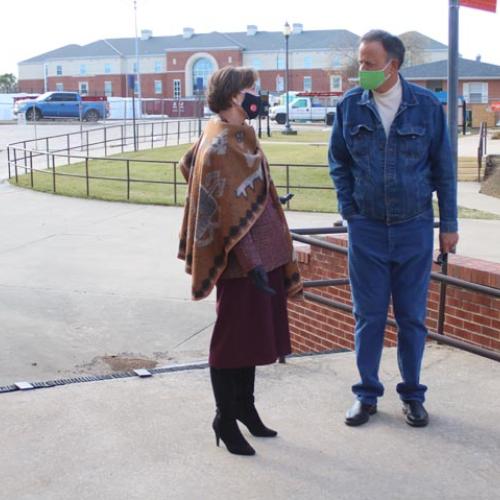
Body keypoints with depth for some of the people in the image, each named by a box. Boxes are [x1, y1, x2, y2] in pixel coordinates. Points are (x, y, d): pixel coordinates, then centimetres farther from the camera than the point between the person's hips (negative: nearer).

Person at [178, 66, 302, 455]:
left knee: (256, 331, 17)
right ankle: (225, 419, 17)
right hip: (242, 259, -9)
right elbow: (230, 213, -22)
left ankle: (245, 407, 32)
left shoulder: (240, 135, 10)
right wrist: (252, 264, -26)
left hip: (264, 249, 9)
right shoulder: (219, 147, -18)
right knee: (234, 336, 3)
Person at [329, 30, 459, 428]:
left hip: (414, 229, -1)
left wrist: (449, 224, 2)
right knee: (369, 317, 8)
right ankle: (367, 394, 21)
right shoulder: (350, 106, -4)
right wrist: (349, 208, 2)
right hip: (366, 230, 1)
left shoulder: (426, 105, -7)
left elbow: (444, 168, 0)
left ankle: (412, 395, 24)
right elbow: (338, 162, 9)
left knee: (412, 317, 9)